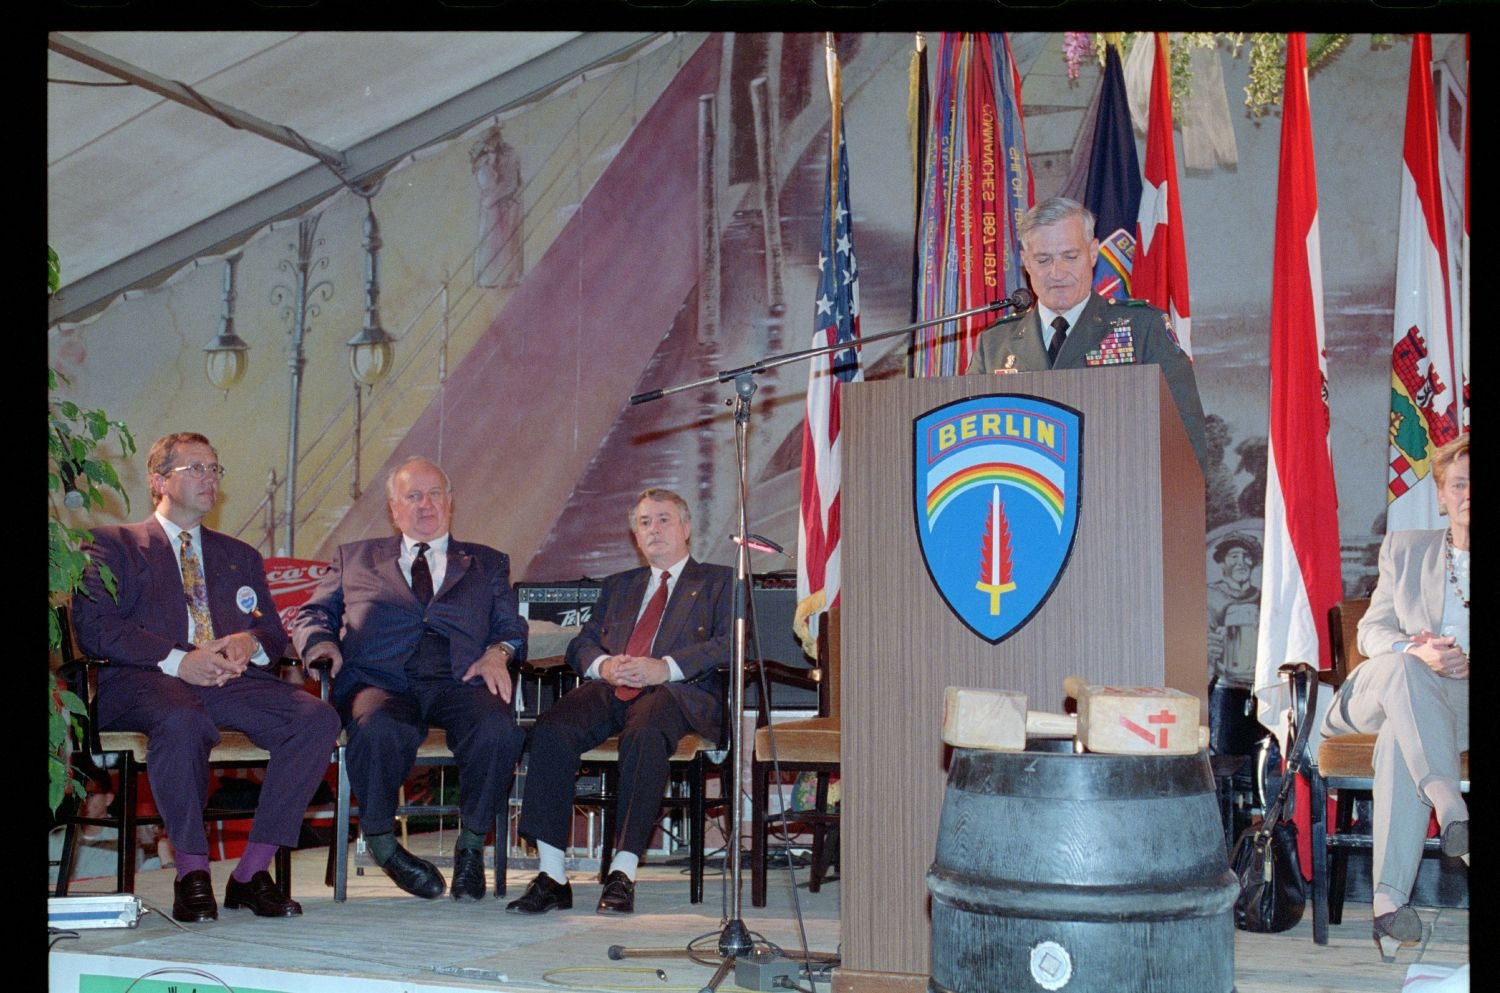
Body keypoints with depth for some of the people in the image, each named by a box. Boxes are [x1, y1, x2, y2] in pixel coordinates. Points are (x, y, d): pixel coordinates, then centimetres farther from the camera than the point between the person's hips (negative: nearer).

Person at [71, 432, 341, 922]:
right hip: (144, 680, -4)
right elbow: (93, 626, -1)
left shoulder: (240, 556, 30)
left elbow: (274, 633, 23)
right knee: (183, 721, -41)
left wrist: (250, 641, -3)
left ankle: (251, 872, -21)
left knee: (318, 717, -25)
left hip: (230, 680, 4)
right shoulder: (113, 544, 16)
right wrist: (176, 660, -15)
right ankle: (192, 873, -23)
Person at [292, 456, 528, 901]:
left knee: (498, 729, -34)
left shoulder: (487, 563, 27)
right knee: (378, 730, -37)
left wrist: (497, 653, -5)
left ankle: (471, 845, -12)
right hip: (379, 680, 0)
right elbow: (311, 615, 23)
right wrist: (320, 643, -1)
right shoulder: (354, 558, 28)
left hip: (459, 681, 1)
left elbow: (511, 626, 19)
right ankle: (382, 842, -13)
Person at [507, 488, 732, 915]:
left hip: (677, 692, -4)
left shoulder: (720, 582, 19)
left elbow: (729, 645, 2)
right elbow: (581, 644, 23)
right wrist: (604, 664, -2)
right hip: (610, 688, 4)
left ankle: (623, 874, -37)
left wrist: (666, 668, -12)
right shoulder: (618, 586, 33)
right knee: (551, 731, -28)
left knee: (644, 735, -39)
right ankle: (551, 877, -28)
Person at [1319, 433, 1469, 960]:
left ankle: (1389, 898, -43)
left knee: (1398, 743, -37)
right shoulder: (1404, 548, 19)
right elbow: (1372, 630, 9)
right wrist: (1415, 651, -14)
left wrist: (1469, 662, -16)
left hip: (1461, 704, -2)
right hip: (1382, 693, 2)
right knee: (1402, 669, -37)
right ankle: (1450, 806, -51)